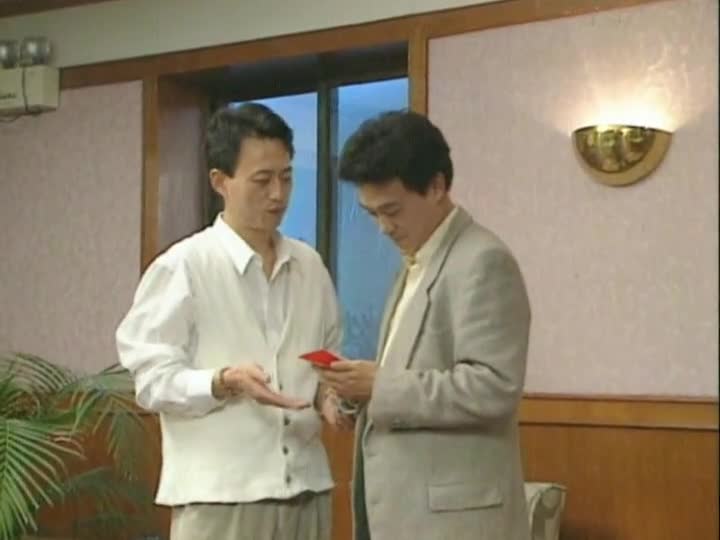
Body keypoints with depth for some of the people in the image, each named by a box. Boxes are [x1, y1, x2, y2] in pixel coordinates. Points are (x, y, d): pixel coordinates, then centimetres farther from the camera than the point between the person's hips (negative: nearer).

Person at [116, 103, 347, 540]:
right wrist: (225, 382, -23)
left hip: (306, 489, 5)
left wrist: (329, 393, -1)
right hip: (218, 495, -5)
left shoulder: (310, 265, 11)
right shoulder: (182, 266, -5)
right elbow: (154, 381, -7)